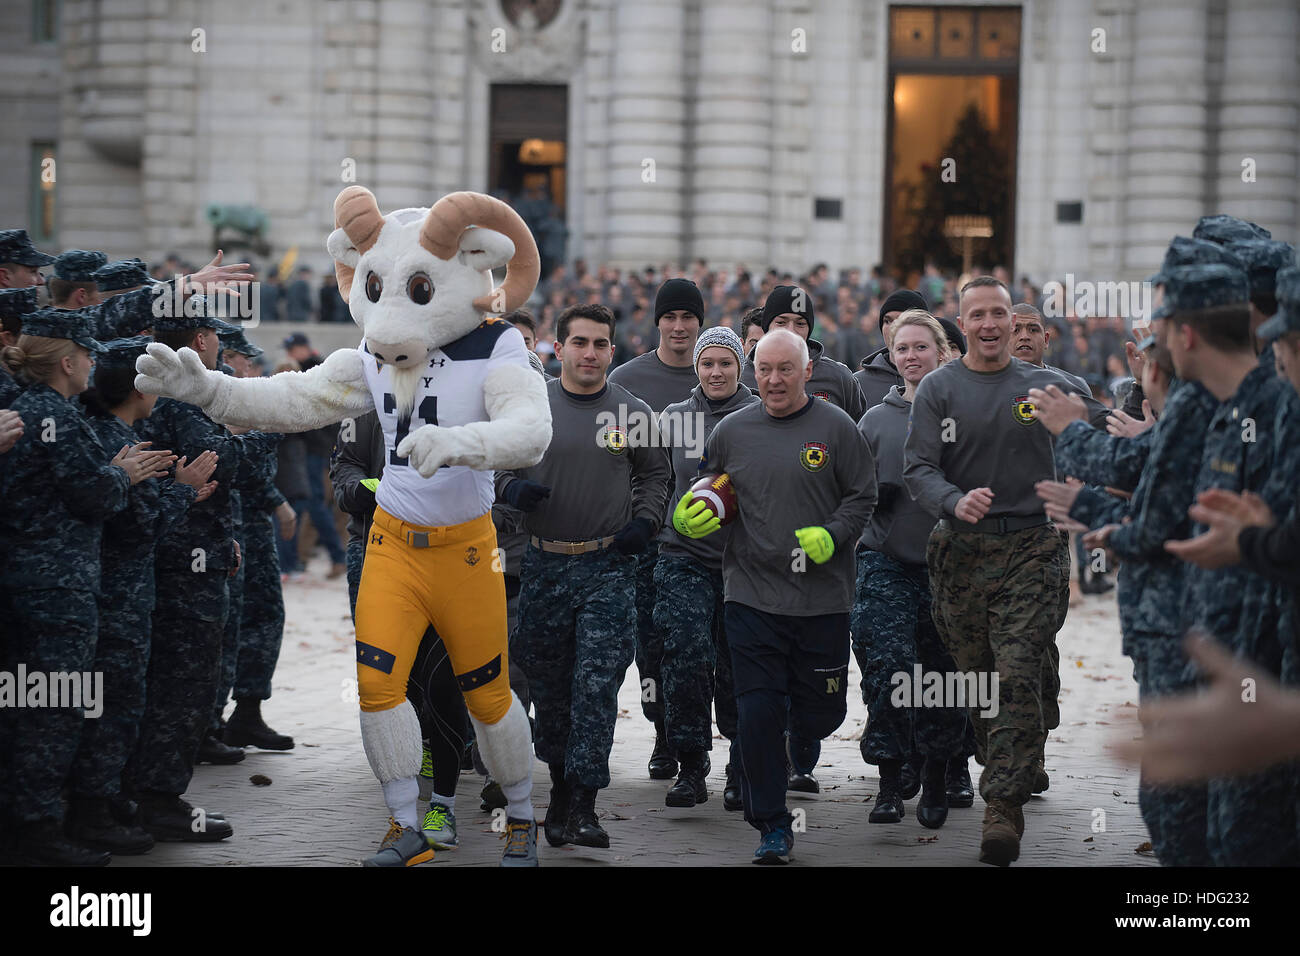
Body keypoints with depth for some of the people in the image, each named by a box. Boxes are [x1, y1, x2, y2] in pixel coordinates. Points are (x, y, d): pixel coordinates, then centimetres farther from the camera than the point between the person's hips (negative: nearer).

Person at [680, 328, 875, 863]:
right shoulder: (731, 432, 8)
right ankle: (771, 825, 5)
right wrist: (690, 518, -4)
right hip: (751, 595, 1)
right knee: (758, 713, -5)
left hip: (822, 598, -1)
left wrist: (830, 536, -15)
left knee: (819, 717, 5)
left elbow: (862, 497, 2)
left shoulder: (836, 428, 1)